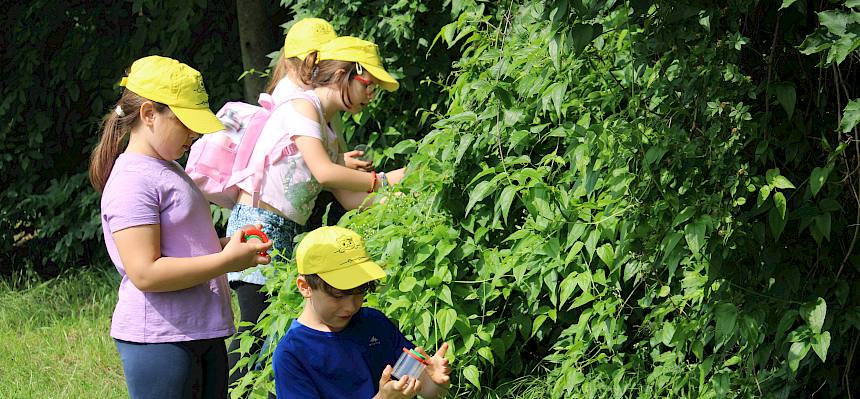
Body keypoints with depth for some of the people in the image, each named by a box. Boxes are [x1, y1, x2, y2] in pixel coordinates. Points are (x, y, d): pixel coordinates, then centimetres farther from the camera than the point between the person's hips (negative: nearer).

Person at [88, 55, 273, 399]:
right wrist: (226, 261, -18)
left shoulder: (170, 171, 17)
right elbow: (145, 273, -21)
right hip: (158, 342, -10)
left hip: (203, 335, 10)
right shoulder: (132, 181, -14)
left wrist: (230, 245, 5)